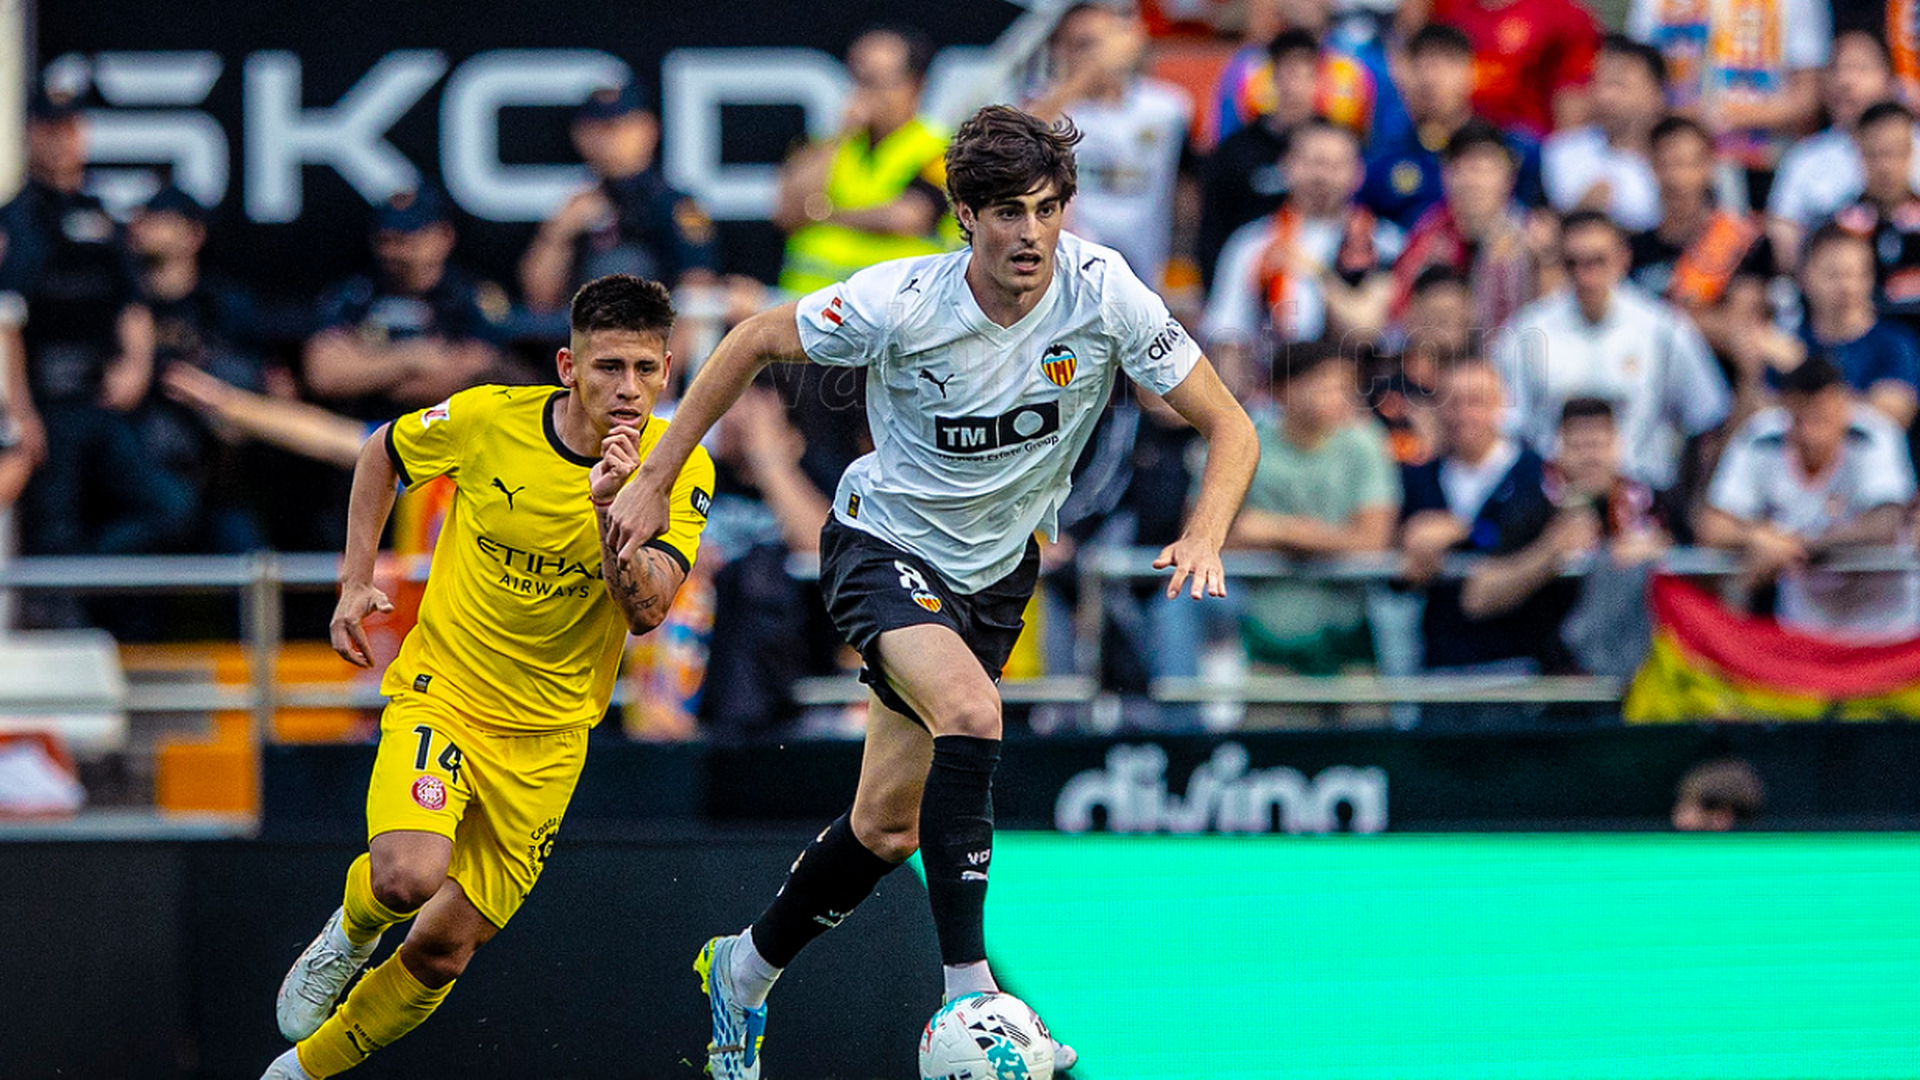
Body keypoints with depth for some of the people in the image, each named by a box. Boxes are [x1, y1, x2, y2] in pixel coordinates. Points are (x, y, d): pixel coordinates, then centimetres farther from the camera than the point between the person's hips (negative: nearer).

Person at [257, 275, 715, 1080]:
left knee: (442, 952, 4)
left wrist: (608, 507, -36)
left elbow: (647, 611, -23)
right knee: (409, 875, -29)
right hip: (441, 692, -2)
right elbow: (382, 453, 8)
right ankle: (351, 931, 7)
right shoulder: (487, 420, -13)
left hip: (548, 734, 2)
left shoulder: (679, 468, -13)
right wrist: (356, 580, 2)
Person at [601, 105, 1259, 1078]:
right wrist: (654, 480, -7)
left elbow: (1228, 428, -13)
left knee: (888, 826, 10)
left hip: (997, 567, 4)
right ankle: (966, 986, -31)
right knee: (971, 709, -34)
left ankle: (745, 971, 35)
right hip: (884, 546, -4)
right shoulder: (900, 303, -25)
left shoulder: (1103, 293, -20)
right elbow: (756, 343, -8)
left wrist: (1204, 539, -32)